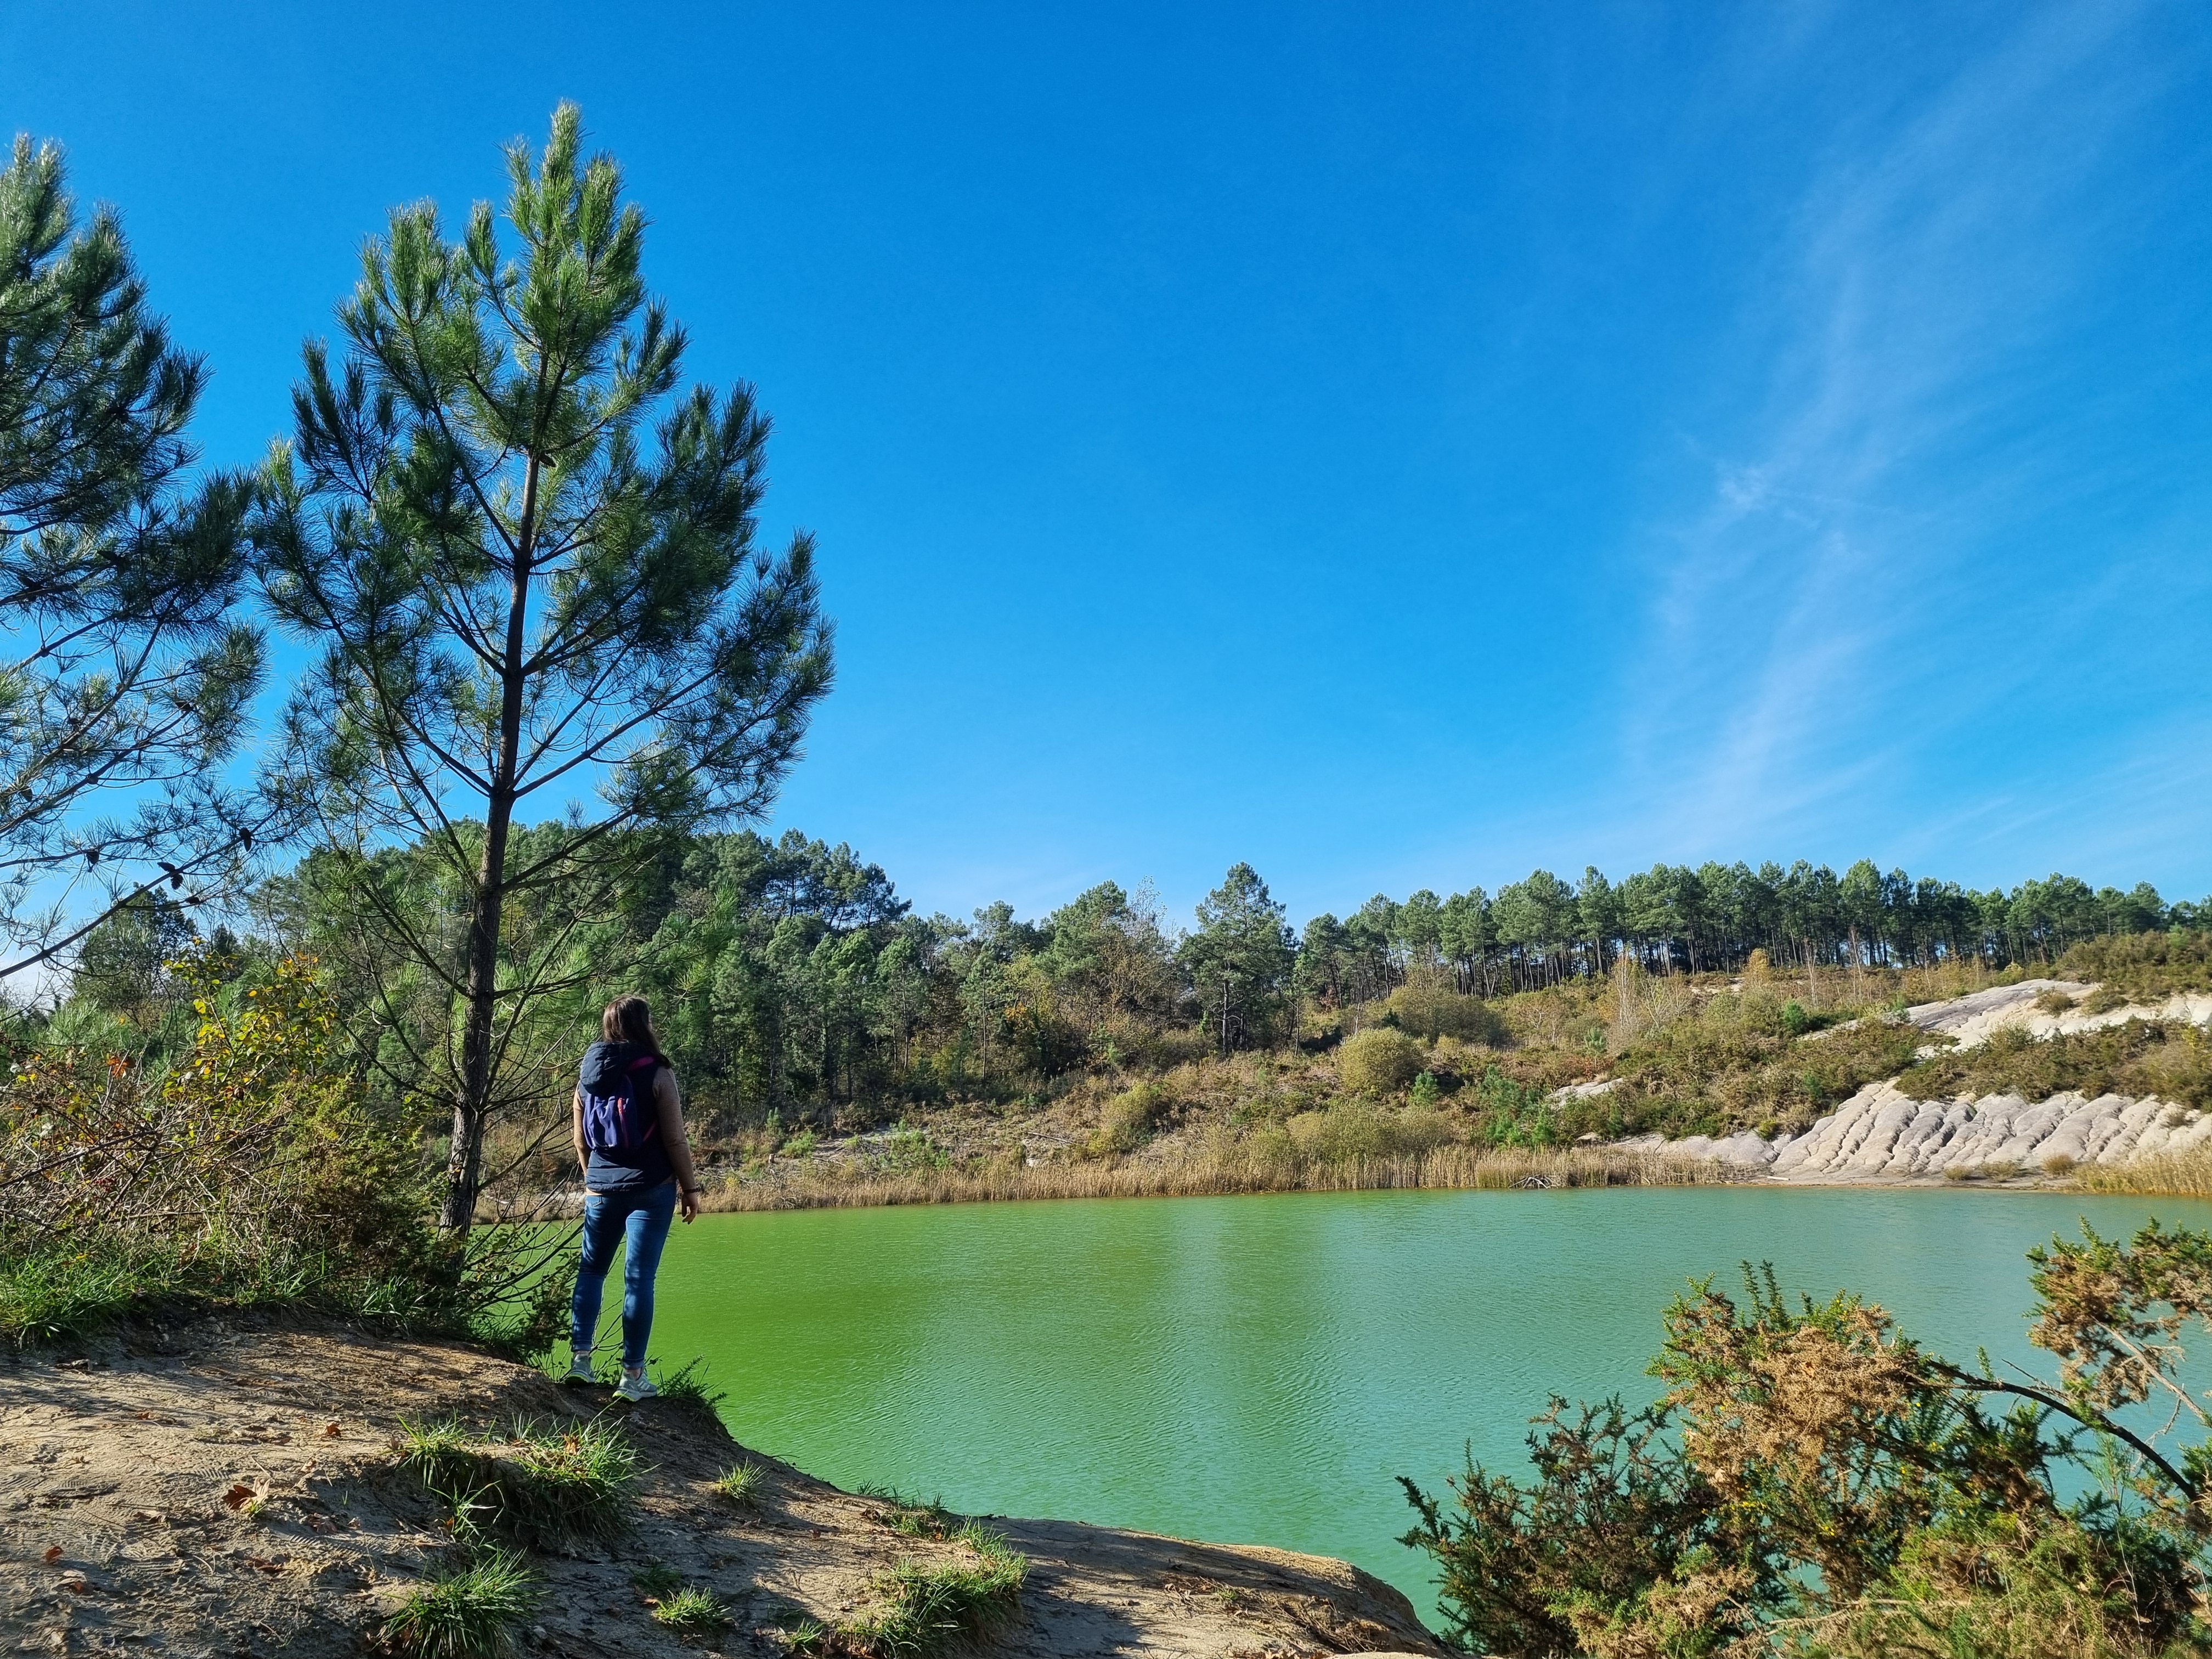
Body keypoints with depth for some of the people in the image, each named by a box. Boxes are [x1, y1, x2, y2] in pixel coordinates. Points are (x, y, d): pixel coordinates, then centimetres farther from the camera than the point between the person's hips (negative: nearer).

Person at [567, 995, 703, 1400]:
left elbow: (580, 1139, 12)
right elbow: (675, 1139, -10)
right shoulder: (657, 1074, -12)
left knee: (591, 1269, 19)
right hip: (651, 1188, -4)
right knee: (639, 1278, 0)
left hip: (601, 1188, 4)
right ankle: (632, 1375, 5)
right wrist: (690, 1188, 1)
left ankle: (579, 1356, 18)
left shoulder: (588, 1075, 3)